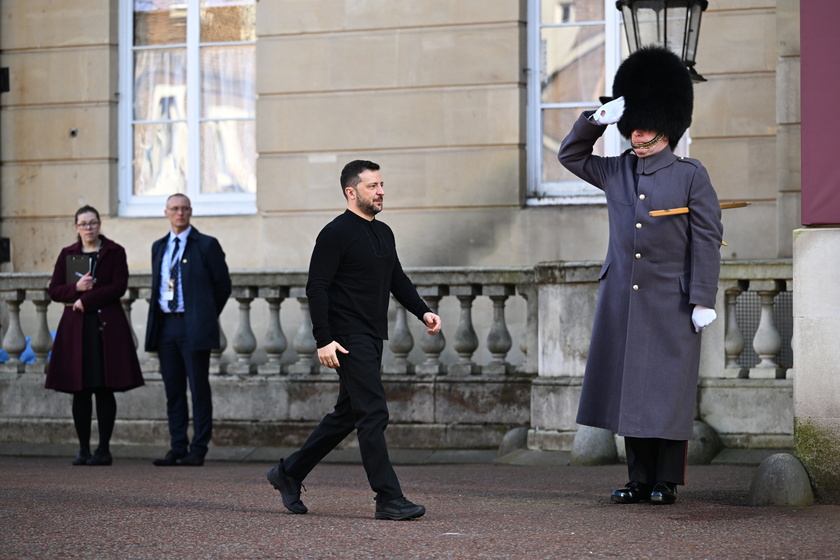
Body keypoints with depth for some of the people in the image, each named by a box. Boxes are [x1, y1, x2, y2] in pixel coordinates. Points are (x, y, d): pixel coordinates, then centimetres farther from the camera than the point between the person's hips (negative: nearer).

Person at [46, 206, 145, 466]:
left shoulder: (114, 252, 5)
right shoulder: (67, 255, 13)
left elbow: (119, 287, -5)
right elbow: (54, 290, 9)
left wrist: (87, 300, -12)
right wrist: (76, 288, -10)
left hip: (107, 327, -2)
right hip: (75, 327, 3)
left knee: (104, 389, -4)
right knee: (80, 391, 1)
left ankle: (104, 449, 0)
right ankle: (83, 449, 7)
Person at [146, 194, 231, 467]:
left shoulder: (206, 245, -1)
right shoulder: (159, 247, 15)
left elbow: (223, 285, 2)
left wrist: (207, 316, 6)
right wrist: (157, 318, 14)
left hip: (193, 326, -5)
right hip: (165, 325, 5)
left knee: (199, 390, -3)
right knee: (173, 390, 7)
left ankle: (198, 450, 0)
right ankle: (177, 448, 11)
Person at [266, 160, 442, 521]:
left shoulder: (384, 233, 16)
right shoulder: (336, 233, -11)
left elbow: (397, 280, 25)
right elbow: (316, 287, -14)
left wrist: (422, 311, 8)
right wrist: (323, 340, -20)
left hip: (373, 340, 9)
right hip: (348, 339, -9)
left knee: (346, 415, 14)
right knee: (374, 414, -11)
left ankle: (289, 473, 26)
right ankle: (388, 499, -10)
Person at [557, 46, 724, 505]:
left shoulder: (691, 175, -3)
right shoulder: (615, 172, 10)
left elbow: (707, 241, -6)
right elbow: (570, 154, 21)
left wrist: (703, 299, -12)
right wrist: (599, 118, 4)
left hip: (670, 304, -4)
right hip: (622, 303, 5)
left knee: (668, 393, -1)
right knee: (629, 391, 5)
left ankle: (667, 481, 6)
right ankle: (639, 480, 12)